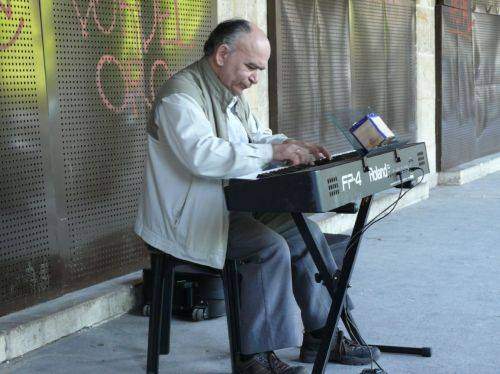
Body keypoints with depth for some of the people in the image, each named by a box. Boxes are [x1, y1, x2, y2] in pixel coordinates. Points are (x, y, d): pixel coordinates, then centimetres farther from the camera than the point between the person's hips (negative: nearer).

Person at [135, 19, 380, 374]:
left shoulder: (231, 93, 13)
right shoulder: (181, 94, -18)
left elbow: (257, 136, 25)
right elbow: (201, 154, -33)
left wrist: (290, 145, 2)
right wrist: (271, 151, -32)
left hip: (229, 205, 10)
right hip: (188, 217, -10)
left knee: (306, 233, 1)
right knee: (271, 247, -27)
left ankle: (320, 335, 10)